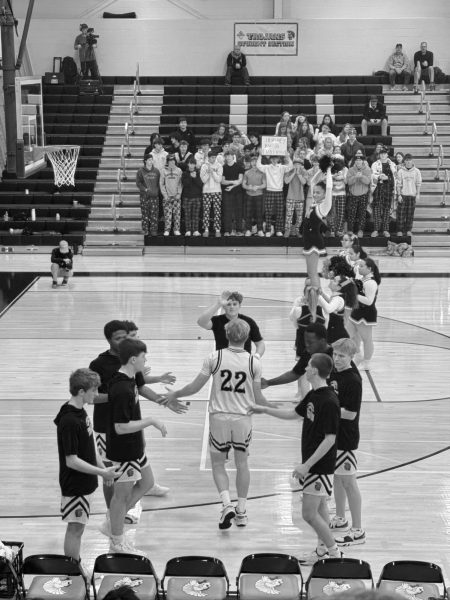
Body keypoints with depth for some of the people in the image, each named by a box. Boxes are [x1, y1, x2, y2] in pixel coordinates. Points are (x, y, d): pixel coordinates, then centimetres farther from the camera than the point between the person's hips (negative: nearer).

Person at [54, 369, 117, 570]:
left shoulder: (80, 412, 3)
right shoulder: (69, 421, -26)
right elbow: (72, 461, -25)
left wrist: (103, 468, 13)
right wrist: (102, 472, -23)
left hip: (84, 483, 9)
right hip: (75, 485, -9)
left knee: (77, 527, 18)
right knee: (75, 528, 1)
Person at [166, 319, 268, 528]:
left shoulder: (215, 357, -6)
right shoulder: (254, 361, -3)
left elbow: (195, 387, -2)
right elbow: (257, 397, 3)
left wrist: (173, 395, 15)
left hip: (219, 416, -1)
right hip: (243, 417, 1)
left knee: (218, 463, 12)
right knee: (242, 463, 16)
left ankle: (226, 504, -7)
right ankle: (241, 510, 20)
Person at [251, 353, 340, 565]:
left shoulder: (329, 402, -24)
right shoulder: (313, 396, 5)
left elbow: (329, 439, -24)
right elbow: (295, 413, 23)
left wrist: (306, 465, -23)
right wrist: (265, 410, 26)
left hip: (320, 466, -9)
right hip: (312, 463, 9)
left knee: (309, 513, -5)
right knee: (319, 507, 19)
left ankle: (333, 550, 9)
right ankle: (323, 547, 31)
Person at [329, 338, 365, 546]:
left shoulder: (353, 380, -20)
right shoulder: (333, 374, 5)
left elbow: (350, 413, -23)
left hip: (345, 439, -9)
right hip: (332, 435, 9)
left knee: (348, 481, -3)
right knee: (337, 476, 20)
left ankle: (357, 531, 4)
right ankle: (340, 519, 37)